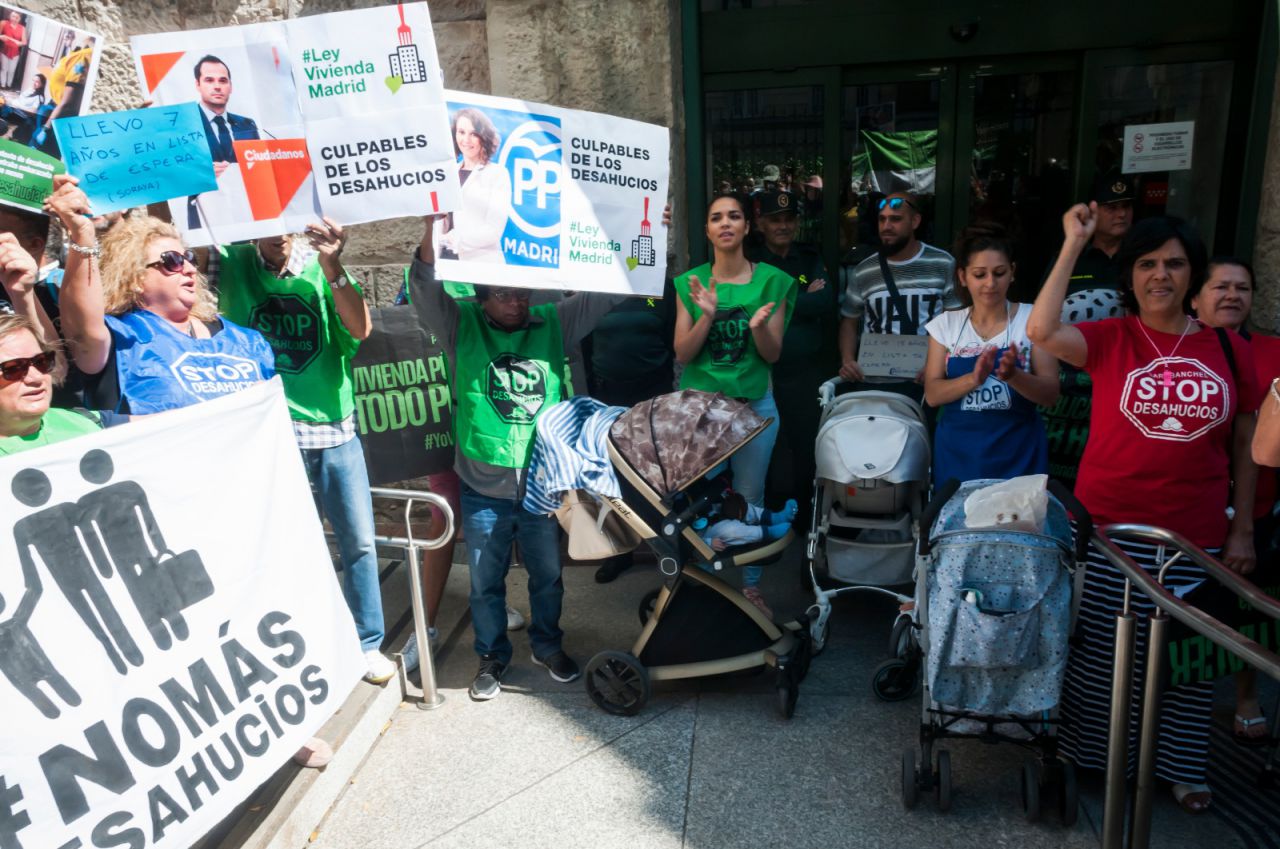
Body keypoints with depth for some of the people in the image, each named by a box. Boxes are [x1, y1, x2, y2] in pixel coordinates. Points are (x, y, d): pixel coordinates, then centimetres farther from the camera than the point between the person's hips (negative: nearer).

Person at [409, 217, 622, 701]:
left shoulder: (553, 323, 0)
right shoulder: (462, 326, -4)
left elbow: (605, 294, -2)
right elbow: (425, 287, -19)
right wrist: (436, 219, -33)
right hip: (483, 488, -1)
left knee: (547, 575, 20)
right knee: (486, 582, 15)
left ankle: (548, 646, 43)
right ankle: (492, 656, 36)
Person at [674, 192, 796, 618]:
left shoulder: (772, 281, -1)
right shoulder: (690, 283, 1)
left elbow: (773, 354, 0)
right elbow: (683, 353, -4)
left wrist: (759, 326, -21)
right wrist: (708, 315, -20)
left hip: (754, 404, 0)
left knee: (750, 497, 7)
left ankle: (751, 586, 22)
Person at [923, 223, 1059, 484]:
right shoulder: (946, 324, 3)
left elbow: (1050, 392, -7)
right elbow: (932, 394, -3)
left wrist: (1012, 375, -26)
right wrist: (973, 378, -21)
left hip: (1017, 455, -1)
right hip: (958, 455, 1)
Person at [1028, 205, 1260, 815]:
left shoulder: (1229, 349, 4)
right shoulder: (1110, 339, -3)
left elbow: (1244, 447, 8)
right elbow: (1042, 331, -24)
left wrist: (1242, 530, 6)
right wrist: (1073, 244, -19)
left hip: (1198, 538, 2)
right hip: (1110, 529, -2)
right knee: (1100, 651, 9)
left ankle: (1181, 765, 35)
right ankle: (1086, 755, 30)